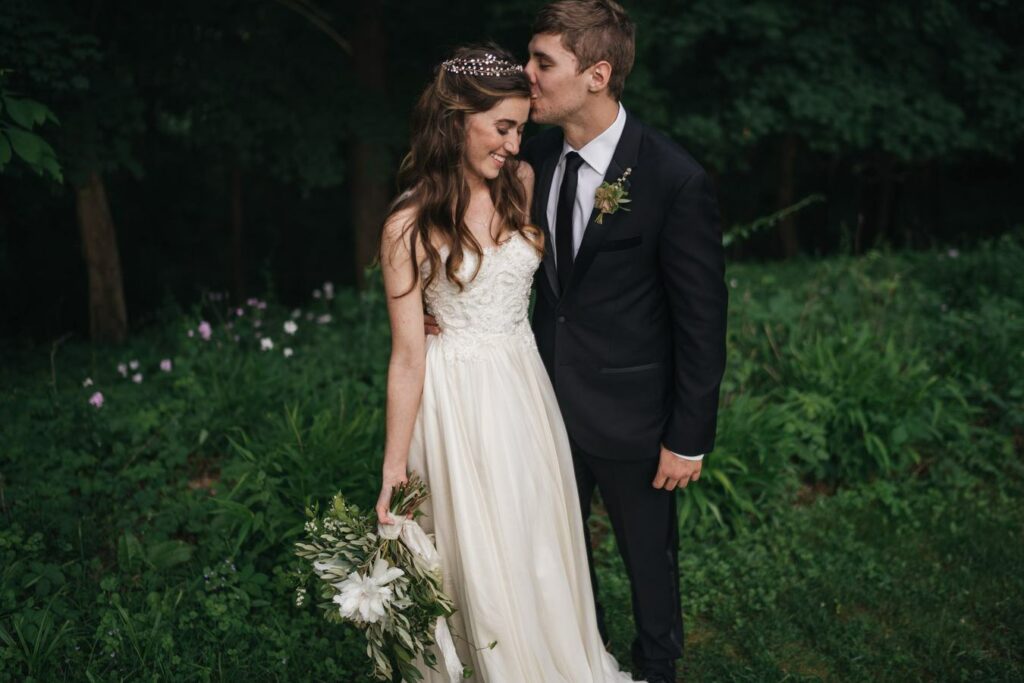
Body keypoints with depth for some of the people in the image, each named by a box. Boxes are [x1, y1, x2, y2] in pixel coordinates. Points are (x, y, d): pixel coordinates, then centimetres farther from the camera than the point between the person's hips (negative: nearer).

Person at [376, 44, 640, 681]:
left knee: (543, 542, 18)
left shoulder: (523, 183, -4)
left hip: (525, 384, 5)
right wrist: (393, 469, -11)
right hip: (457, 397, -4)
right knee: (480, 558, 9)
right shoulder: (411, 225, -16)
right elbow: (408, 355, -13)